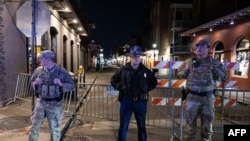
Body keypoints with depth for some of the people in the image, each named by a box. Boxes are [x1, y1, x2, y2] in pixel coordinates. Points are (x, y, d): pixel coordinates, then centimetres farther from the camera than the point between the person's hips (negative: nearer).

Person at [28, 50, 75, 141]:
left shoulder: (61, 71, -11)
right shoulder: (38, 70, 0)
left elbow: (72, 85, -8)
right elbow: (32, 82, 14)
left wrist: (61, 84, -25)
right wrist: (36, 83, -9)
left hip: (55, 104, -3)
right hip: (41, 102, 3)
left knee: (54, 128, 10)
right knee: (35, 126, 9)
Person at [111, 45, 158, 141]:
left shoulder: (145, 71, -2)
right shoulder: (123, 70, -4)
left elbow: (154, 82, 14)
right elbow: (113, 80, 10)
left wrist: (146, 89, 1)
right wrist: (120, 87, -3)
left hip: (141, 102, 1)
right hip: (126, 101, -1)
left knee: (141, 127, 16)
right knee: (123, 127, 8)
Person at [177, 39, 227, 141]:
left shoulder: (214, 62, 3)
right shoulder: (189, 61, 4)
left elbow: (224, 77, 5)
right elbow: (180, 74, 10)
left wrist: (215, 69, -11)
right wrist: (187, 69, -8)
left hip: (208, 97, 1)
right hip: (192, 96, 0)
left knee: (207, 123, 14)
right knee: (190, 122, 9)